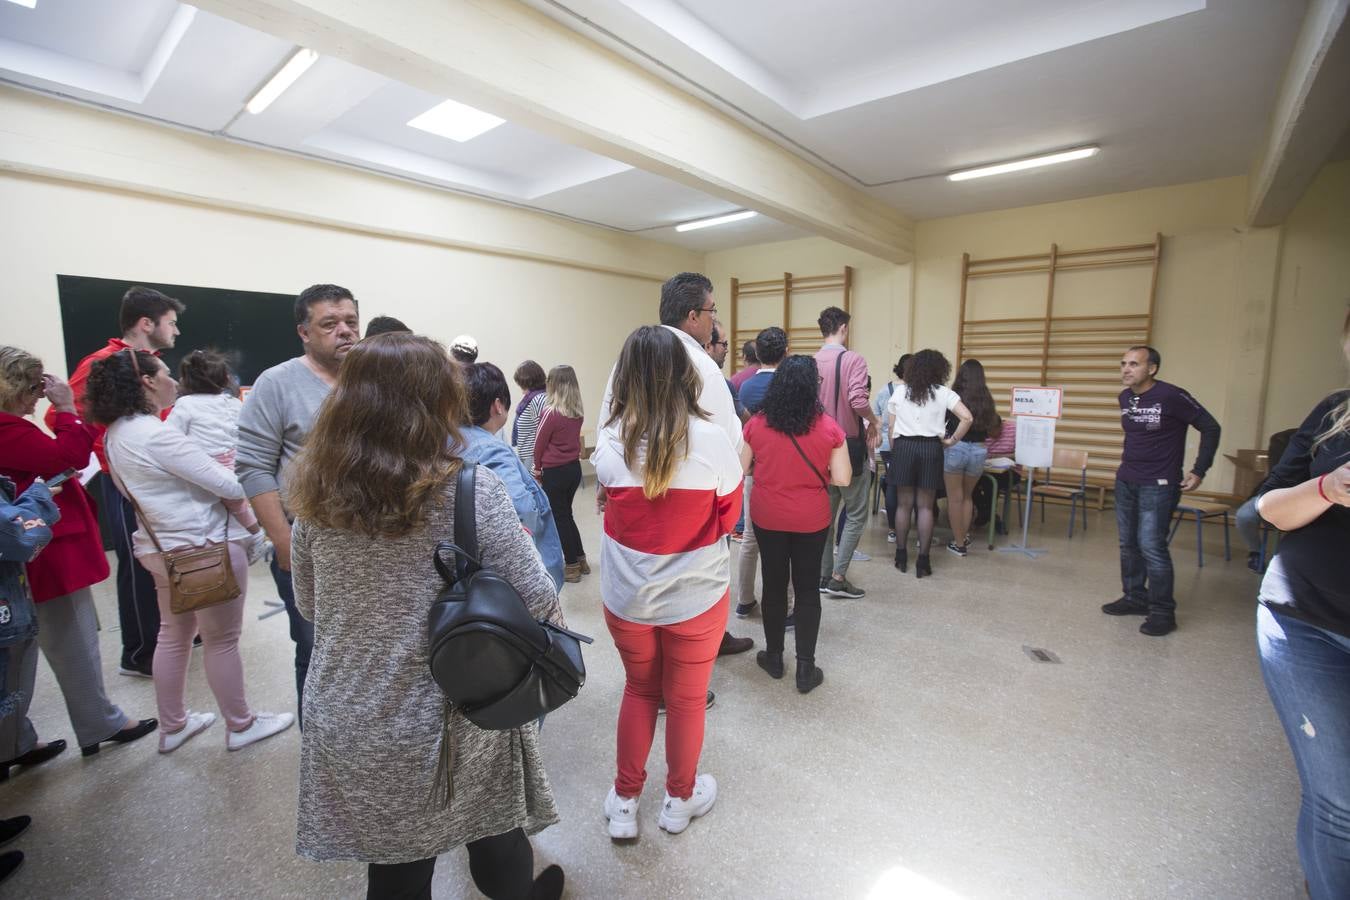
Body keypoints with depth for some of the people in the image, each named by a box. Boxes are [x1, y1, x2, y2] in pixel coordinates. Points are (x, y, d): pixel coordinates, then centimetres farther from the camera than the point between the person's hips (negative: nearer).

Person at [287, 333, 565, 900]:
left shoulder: (318, 495, -7)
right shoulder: (473, 491, -22)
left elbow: (309, 606, 6)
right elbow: (538, 603, -19)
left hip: (346, 728, 4)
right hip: (448, 729, -3)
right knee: (494, 842, 24)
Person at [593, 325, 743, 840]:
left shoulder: (610, 441, -13)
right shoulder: (711, 439, -18)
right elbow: (730, 517, -4)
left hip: (627, 597, 2)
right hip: (697, 597, -2)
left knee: (639, 690, 25)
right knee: (687, 698, 20)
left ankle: (625, 802, 40)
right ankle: (680, 798, 43)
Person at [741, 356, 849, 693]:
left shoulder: (756, 424, -10)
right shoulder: (829, 428, -11)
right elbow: (843, 479, -10)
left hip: (767, 519, 1)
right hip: (811, 521, -1)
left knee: (774, 586, 16)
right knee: (807, 590, 12)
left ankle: (773, 657, 30)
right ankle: (805, 668, 18)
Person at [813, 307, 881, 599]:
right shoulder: (853, 359, -12)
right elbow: (858, 401, -25)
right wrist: (874, 423, -6)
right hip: (849, 445, -5)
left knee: (825, 513, 14)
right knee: (856, 514, 7)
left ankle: (824, 576, 21)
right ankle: (838, 577, 5)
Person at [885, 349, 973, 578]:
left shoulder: (899, 393, 6)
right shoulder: (944, 393, 1)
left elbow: (890, 427, 5)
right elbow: (967, 418, -10)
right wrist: (952, 440, 1)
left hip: (903, 447, 1)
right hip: (930, 449, -1)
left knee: (903, 504, 9)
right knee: (925, 507, 5)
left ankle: (901, 556, 16)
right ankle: (923, 561, 8)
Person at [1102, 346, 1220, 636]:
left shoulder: (1171, 396, -13)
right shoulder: (1124, 398, 7)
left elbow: (1210, 427, -8)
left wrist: (1199, 470, -10)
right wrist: (1129, 460, 17)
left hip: (1159, 485, -7)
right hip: (1125, 481, 7)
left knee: (1151, 547, -8)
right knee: (1128, 544, 12)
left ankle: (1162, 612, 4)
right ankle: (1135, 598, 25)